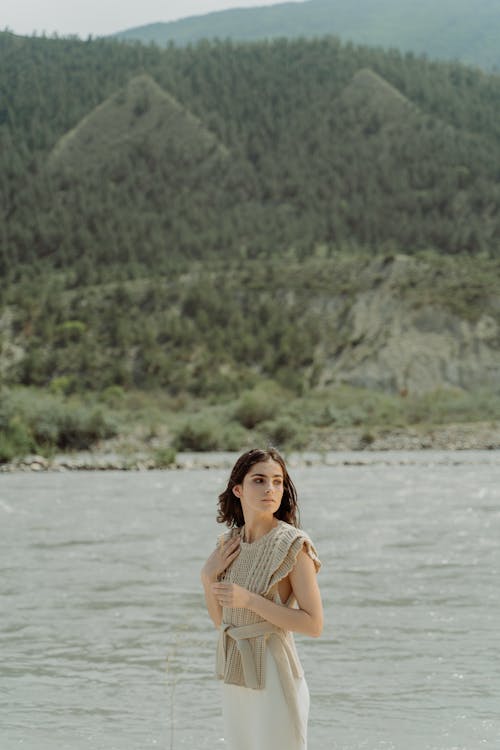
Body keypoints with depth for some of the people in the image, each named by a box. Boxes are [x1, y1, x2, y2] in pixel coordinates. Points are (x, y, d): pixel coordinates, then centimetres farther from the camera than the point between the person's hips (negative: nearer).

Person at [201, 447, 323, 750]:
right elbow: (221, 620, 12)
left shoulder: (293, 545, -13)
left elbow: (314, 624, -17)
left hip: (274, 676, -6)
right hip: (236, 679, 6)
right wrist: (208, 577, -5)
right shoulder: (230, 544, 5)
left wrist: (249, 600, -22)